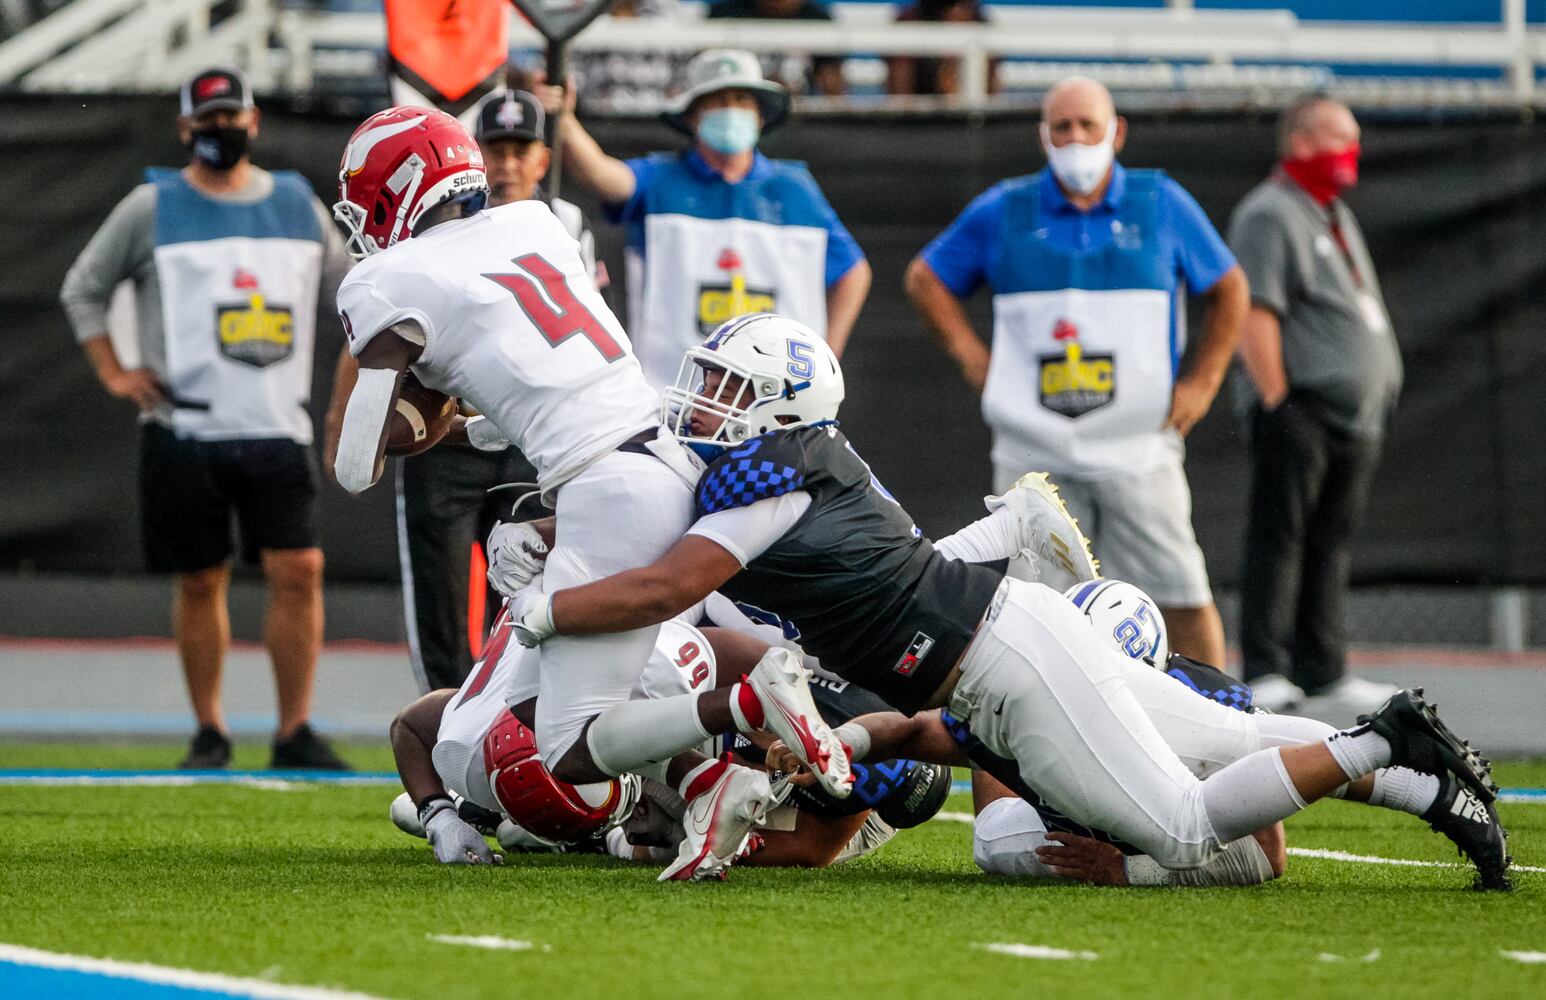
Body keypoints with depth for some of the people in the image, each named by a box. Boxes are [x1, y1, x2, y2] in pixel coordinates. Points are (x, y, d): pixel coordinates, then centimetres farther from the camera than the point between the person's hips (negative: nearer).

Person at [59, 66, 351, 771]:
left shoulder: (298, 204, 12)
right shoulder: (152, 208, 4)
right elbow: (82, 288, 11)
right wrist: (112, 372, 1)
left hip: (278, 429, 2)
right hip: (184, 430, -2)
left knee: (298, 572, -9)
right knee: (200, 581, 2)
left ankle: (295, 732, -5)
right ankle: (209, 733, 12)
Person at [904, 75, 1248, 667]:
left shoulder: (1162, 206, 5)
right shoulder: (1003, 213, 5)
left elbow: (1228, 290, 15)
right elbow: (926, 279, 17)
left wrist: (1201, 381, 7)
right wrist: (970, 355, 6)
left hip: (1138, 447, -1)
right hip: (1035, 451, 1)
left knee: (1180, 596, -3)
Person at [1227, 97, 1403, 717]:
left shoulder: (1335, 217, 22)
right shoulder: (1269, 215, -8)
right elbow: (1253, 314, -16)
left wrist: (1381, 397, 20)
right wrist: (1275, 399, -20)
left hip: (1353, 412, 9)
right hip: (1297, 409, -9)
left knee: (1330, 547, 10)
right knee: (1278, 540, -9)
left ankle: (1323, 673, 13)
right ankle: (1265, 673, -11)